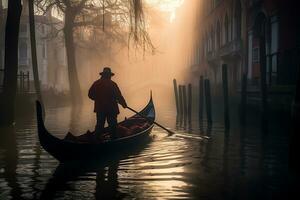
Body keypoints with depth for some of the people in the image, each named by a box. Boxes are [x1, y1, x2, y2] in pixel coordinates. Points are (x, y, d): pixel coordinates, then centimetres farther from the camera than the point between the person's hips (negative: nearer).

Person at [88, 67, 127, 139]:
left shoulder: (96, 83, 0)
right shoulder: (112, 84, -12)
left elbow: (90, 95, 5)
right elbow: (119, 96, -10)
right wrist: (124, 104, 3)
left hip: (99, 108, 4)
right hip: (111, 109, -4)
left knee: (99, 124, 14)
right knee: (112, 125, 7)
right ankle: (113, 139, 11)